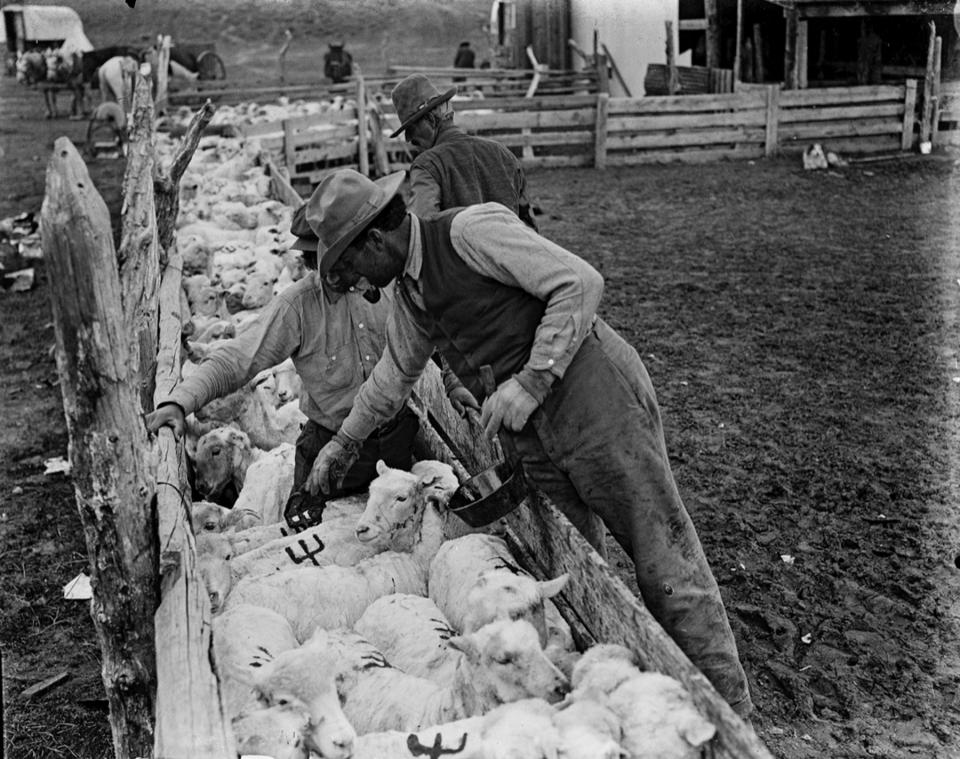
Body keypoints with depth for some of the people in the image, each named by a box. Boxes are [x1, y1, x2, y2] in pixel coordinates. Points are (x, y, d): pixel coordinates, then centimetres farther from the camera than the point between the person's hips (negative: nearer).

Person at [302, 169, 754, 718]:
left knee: (664, 561, -3)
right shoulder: (410, 291, 14)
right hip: (533, 431, 9)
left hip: (593, 394, -9)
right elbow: (393, 374, 30)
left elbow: (580, 284, -20)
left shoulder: (471, 231, -14)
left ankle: (730, 711, 6)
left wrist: (529, 384, -21)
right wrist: (344, 444, 38)